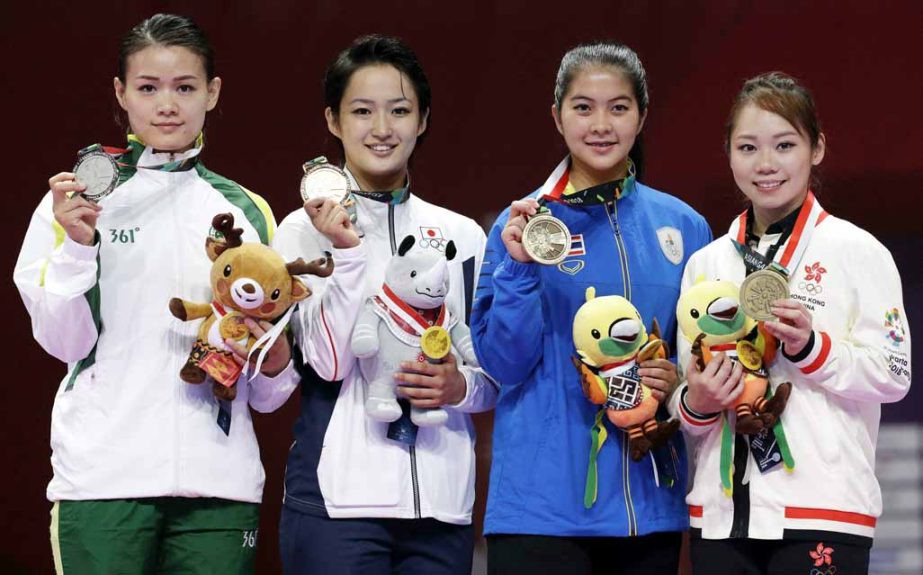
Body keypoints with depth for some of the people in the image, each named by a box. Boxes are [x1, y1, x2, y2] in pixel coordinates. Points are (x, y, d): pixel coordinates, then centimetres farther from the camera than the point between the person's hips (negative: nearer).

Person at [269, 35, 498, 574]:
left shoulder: (463, 236, 12)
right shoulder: (306, 229, 2)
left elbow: (496, 377, 16)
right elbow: (331, 361, -10)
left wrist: (461, 387, -6)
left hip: (441, 503, 3)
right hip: (338, 498, -3)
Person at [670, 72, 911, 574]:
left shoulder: (856, 250, 0)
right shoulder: (707, 263, 14)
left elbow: (894, 376, -5)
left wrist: (809, 348, -18)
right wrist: (695, 404, -4)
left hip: (822, 513, -4)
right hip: (722, 512, 4)